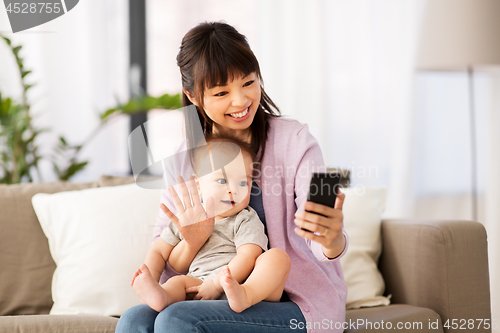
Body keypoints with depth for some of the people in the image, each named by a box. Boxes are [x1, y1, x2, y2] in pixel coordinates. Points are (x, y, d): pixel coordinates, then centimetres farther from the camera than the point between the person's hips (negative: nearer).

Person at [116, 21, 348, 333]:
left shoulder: (294, 141, -8)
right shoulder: (183, 160, 4)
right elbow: (165, 269, 3)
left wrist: (332, 240, -44)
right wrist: (193, 241, -20)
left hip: (301, 307, -4)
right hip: (226, 302, 4)